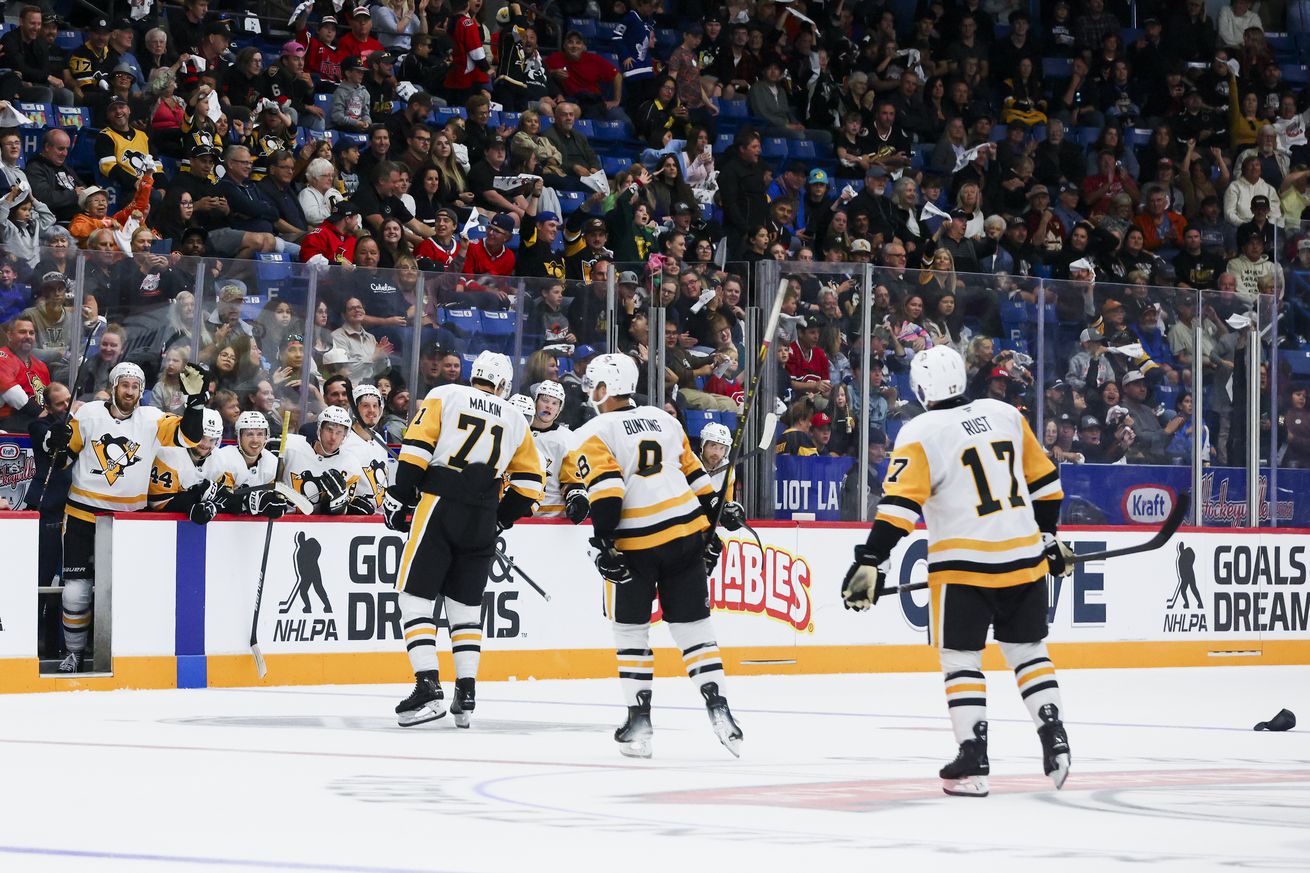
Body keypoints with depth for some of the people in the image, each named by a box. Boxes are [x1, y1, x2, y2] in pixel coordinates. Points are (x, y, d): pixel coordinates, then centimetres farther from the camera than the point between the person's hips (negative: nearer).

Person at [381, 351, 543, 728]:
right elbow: (529, 483, 14)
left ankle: (428, 687, -13)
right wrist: (500, 519, 24)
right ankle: (466, 694, 7)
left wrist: (399, 498, -2)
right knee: (466, 604, 15)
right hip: (482, 523, 3)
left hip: (438, 511, -3)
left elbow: (417, 448, -5)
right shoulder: (514, 421, 16)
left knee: (415, 596, 0)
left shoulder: (444, 396, 6)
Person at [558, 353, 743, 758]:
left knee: (630, 630, 9)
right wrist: (710, 531, 22)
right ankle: (717, 707, -2)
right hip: (687, 537, 4)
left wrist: (604, 543, -14)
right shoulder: (664, 420, 15)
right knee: (693, 626, 9)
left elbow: (606, 492, -16)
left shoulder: (593, 434, -3)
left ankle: (640, 719, 6)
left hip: (635, 546, -4)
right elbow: (697, 478, 17)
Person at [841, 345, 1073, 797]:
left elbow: (899, 505, -16)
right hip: (1023, 557, 5)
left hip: (964, 564, -5)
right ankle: (1055, 741, 11)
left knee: (960, 659, 4)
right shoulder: (1005, 415, 7)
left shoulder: (921, 434, -7)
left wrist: (870, 562, -15)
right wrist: (1049, 537, 26)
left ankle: (973, 760, -2)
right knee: (1028, 651, 17)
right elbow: (1044, 481, 15)